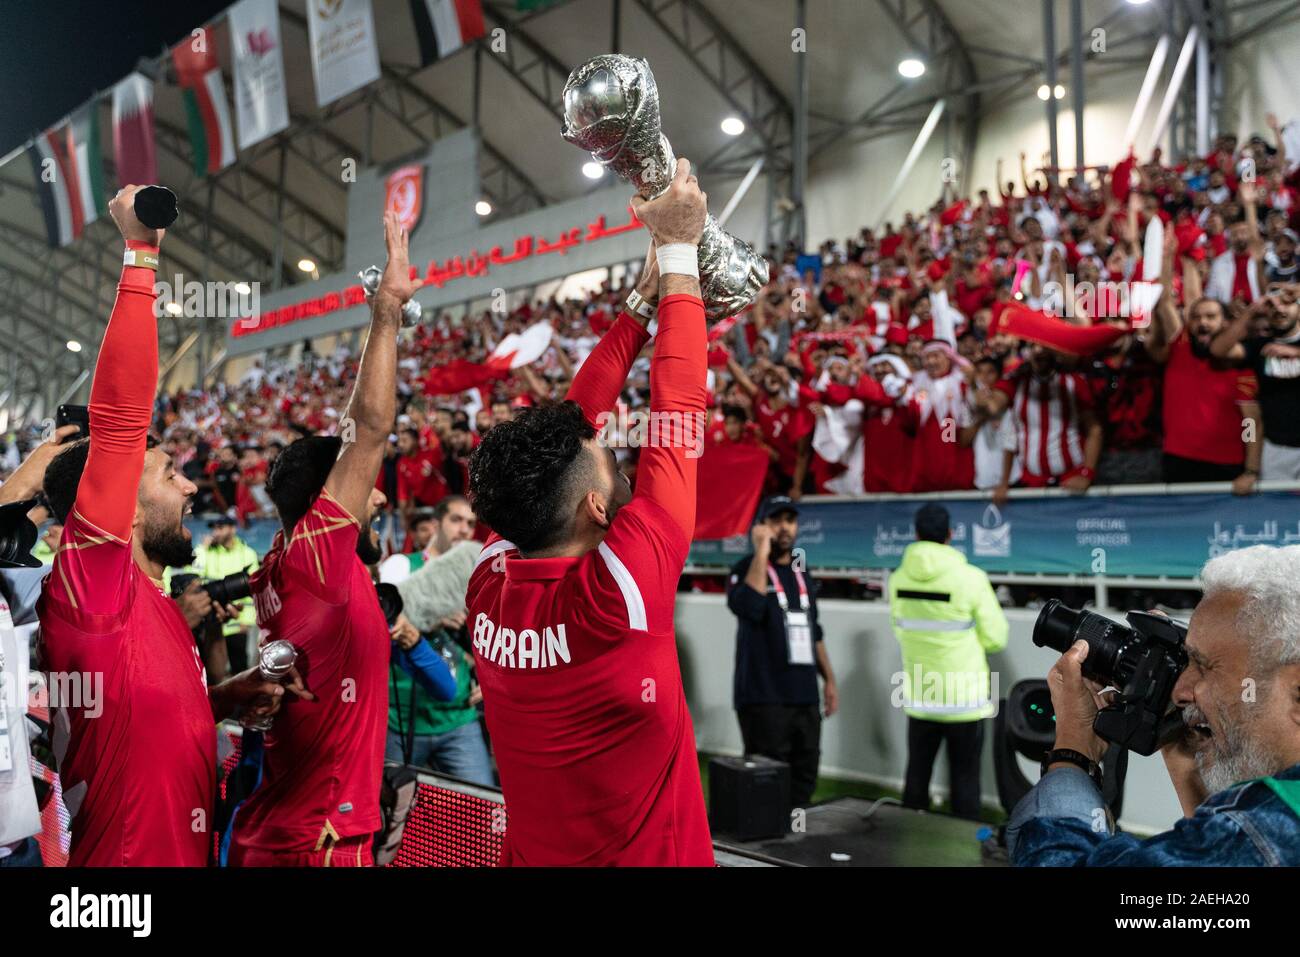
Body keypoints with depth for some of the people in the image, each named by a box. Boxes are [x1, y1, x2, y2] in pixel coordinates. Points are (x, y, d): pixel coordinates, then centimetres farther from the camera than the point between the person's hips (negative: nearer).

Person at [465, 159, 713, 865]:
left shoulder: (492, 581, -13)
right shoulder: (614, 590, -28)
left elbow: (571, 423, -4)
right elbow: (677, 416, -22)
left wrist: (645, 294, 0)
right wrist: (678, 251, -12)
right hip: (645, 855, -5)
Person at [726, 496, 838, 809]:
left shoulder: (800, 574, 17)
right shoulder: (748, 568, -3)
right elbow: (747, 608, -26)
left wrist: (829, 679, 17)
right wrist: (762, 552, -19)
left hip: (805, 697, 7)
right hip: (764, 697, -6)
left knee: (804, 779, 7)